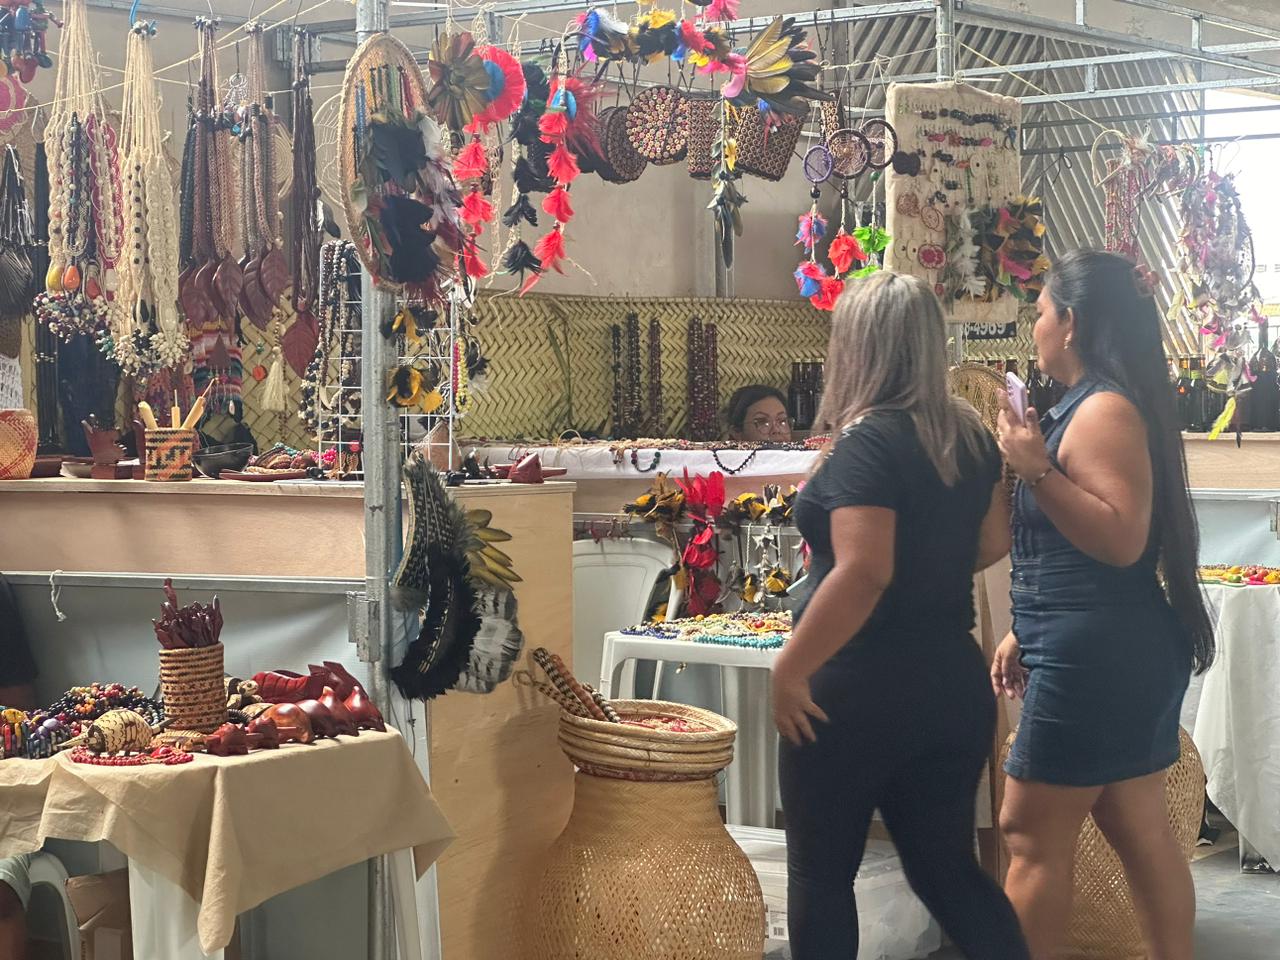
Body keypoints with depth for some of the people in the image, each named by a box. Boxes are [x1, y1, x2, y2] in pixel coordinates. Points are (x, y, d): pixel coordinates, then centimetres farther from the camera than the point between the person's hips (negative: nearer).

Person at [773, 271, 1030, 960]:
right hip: (953, 682, 7)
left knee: (821, 874, 10)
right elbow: (992, 541, 16)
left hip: (862, 689, -7)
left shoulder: (868, 442, -18)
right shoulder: (966, 434, 5)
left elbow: (862, 572, -26)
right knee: (947, 868, 15)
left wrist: (788, 670, -19)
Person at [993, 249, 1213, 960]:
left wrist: (1034, 470, -25)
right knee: (1139, 831, 11)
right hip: (1119, 654, 10)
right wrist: (1027, 633, 23)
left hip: (1097, 659, -10)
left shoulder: (1103, 410, -16)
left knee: (1031, 834, -5)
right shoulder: (1094, 406, 16)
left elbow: (1122, 539, -26)